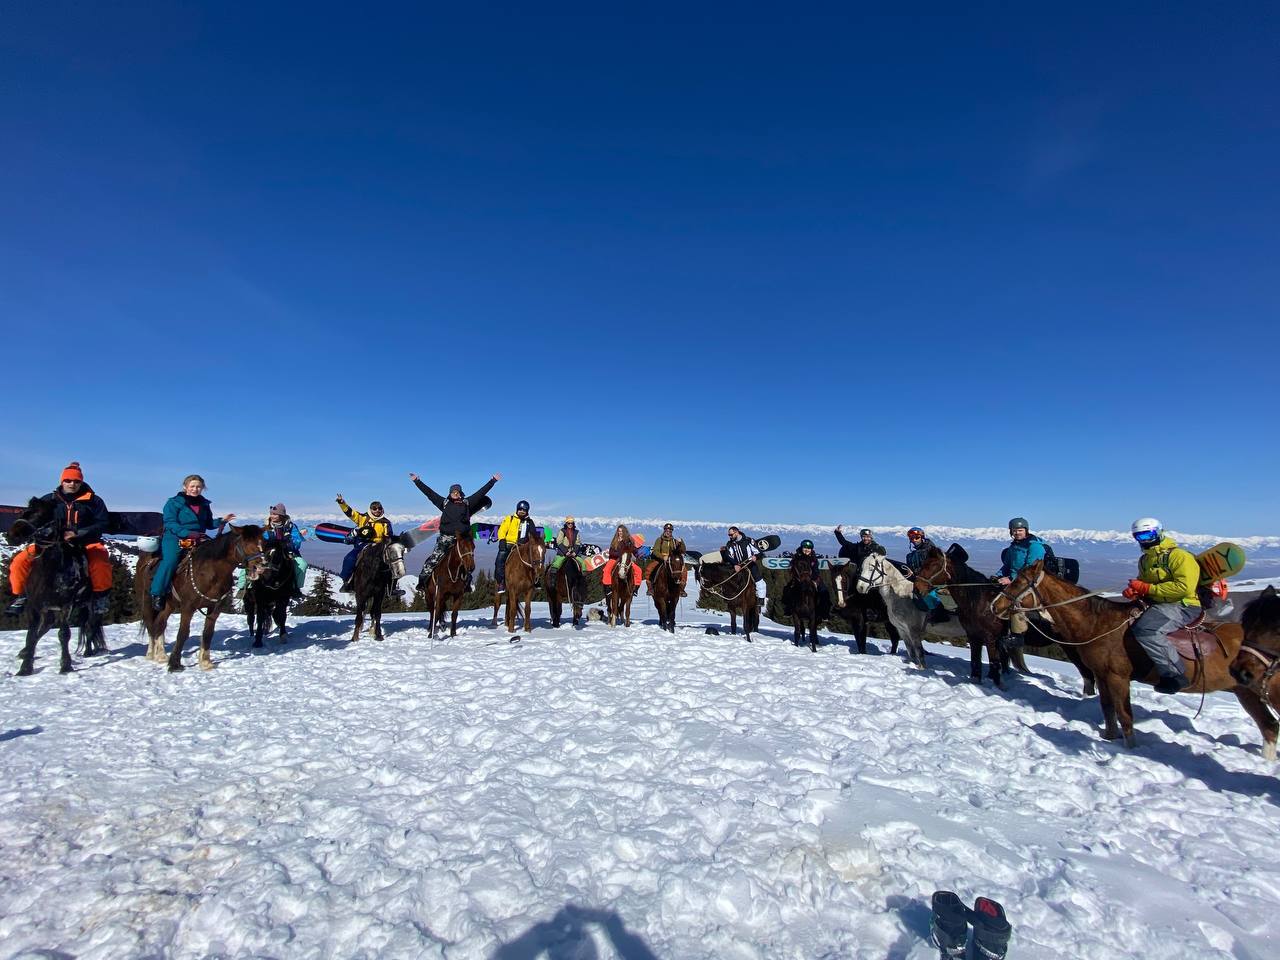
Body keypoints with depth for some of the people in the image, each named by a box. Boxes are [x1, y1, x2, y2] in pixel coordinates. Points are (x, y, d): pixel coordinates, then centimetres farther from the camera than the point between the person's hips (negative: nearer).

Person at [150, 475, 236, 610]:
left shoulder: (204, 504, 15)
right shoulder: (174, 503, 0)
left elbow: (209, 524, 22)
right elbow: (170, 523, -9)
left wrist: (222, 521, 2)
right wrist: (187, 533, -23)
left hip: (199, 539, 5)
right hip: (175, 538, -4)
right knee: (170, 560, -27)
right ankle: (157, 594, -14)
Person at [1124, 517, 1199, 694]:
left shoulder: (1179, 556, -13)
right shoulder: (1144, 560, 14)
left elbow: (1184, 587, -24)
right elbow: (1143, 583, 26)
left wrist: (1147, 588, -22)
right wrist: (1134, 591, 1)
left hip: (1182, 606, -10)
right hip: (1155, 604, 10)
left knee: (1145, 629, -33)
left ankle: (1175, 674, -24)